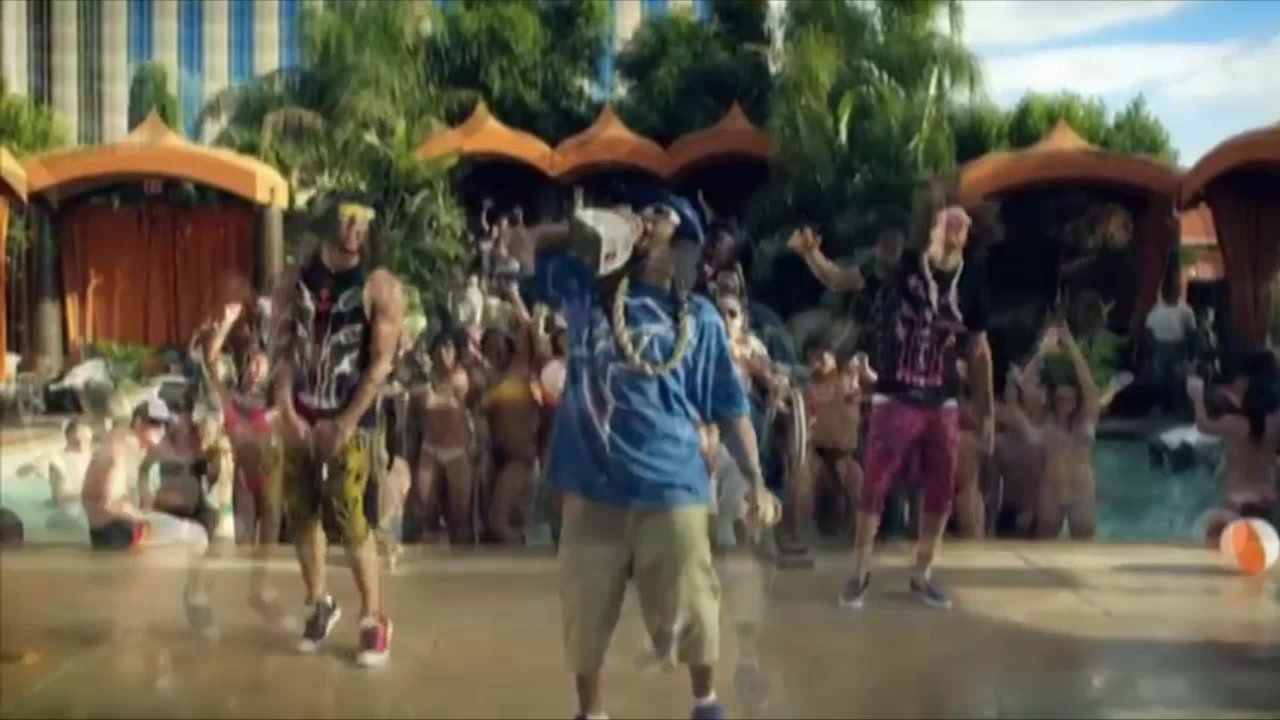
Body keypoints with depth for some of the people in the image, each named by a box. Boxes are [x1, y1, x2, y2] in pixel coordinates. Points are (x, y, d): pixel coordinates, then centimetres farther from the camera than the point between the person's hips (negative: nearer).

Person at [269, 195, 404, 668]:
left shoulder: (381, 287, -7)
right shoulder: (294, 281, 5)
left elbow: (381, 363, -11)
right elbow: (281, 350, 3)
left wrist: (343, 425, -14)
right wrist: (288, 414, -9)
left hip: (351, 420, -4)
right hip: (299, 419, 4)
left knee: (353, 523, -7)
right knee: (302, 516, 10)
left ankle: (374, 619, 6)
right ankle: (320, 605, 27)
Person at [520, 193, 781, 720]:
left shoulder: (699, 318, 5)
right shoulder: (588, 288, 8)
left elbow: (730, 409, 5)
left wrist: (756, 480, -4)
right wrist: (583, 228, 1)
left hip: (671, 486, -1)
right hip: (592, 485, 2)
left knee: (689, 609, 3)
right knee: (584, 612, 10)